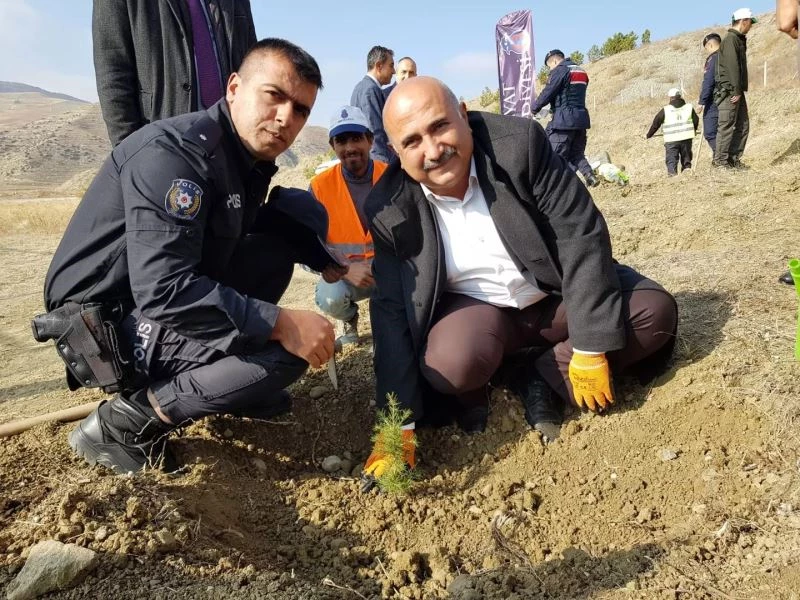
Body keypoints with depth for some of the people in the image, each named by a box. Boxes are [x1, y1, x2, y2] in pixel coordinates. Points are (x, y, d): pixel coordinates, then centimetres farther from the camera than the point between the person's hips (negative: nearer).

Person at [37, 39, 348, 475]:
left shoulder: (249, 155, 3)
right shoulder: (174, 153, -24)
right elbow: (163, 291, -33)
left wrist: (328, 261, 0)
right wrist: (281, 323, -32)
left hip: (171, 299, 9)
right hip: (105, 325, -9)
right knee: (288, 346, -24)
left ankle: (223, 381, 8)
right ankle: (125, 423, -9)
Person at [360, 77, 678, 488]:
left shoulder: (519, 142, -18)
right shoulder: (390, 209, -16)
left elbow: (581, 234, -18)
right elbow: (391, 311, -13)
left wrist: (590, 347, -21)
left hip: (554, 294, 2)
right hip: (473, 309, -1)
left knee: (655, 312, -17)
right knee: (449, 364, -34)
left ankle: (542, 381, -4)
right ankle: (472, 392, 3)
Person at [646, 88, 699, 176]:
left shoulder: (665, 110, 1)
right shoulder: (689, 107, 9)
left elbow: (656, 124, 7)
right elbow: (696, 120, 18)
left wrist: (648, 135, 20)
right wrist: (694, 130, 38)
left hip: (671, 140, -2)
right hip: (686, 138, 3)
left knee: (671, 160, 0)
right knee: (686, 158, 17)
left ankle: (672, 174, -14)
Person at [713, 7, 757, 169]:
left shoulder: (739, 40, 20)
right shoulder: (730, 39, -11)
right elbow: (732, 67, -18)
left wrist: (740, 91, 13)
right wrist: (736, 91, -19)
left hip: (737, 91, 10)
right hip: (729, 90, -10)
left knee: (742, 125, 9)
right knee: (727, 126, -7)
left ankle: (734, 158, 12)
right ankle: (720, 160, -3)